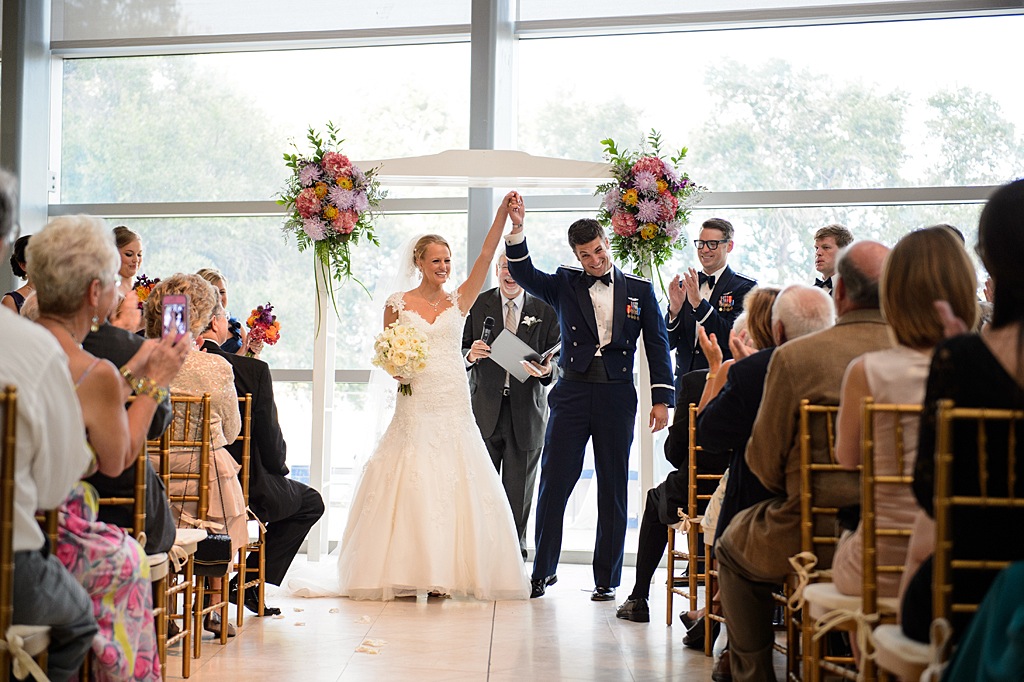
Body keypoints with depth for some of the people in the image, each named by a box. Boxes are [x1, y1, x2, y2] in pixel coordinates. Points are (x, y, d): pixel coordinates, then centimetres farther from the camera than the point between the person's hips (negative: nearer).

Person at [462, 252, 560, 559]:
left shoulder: (545, 311, 5)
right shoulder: (477, 305, 5)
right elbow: (461, 349, 4)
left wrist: (547, 369, -19)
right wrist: (470, 354, -19)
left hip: (526, 414, 0)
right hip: (484, 410, 0)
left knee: (518, 495, 6)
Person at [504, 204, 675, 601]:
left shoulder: (640, 290, 7)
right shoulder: (565, 285, 8)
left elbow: (657, 345, 6)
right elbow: (525, 275, -5)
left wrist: (662, 398, -1)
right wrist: (517, 230, -19)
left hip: (617, 397, 0)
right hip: (572, 394, 0)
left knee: (613, 490, 5)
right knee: (553, 483, 1)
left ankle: (607, 579, 15)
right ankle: (543, 570, 15)